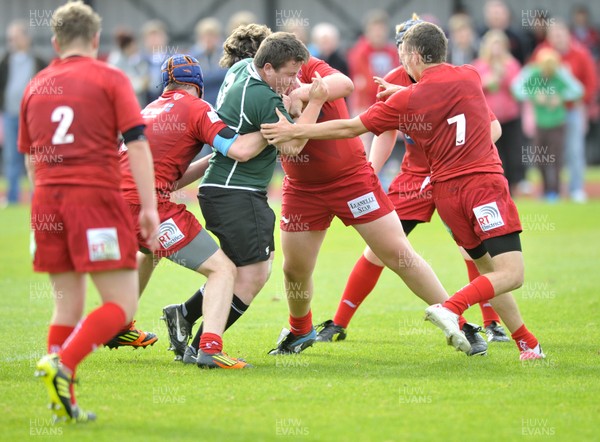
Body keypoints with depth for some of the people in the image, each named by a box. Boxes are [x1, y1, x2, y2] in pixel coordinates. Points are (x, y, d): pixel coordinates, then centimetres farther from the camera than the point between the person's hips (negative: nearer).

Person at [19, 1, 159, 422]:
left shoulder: (36, 86, 15)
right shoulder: (110, 79, 2)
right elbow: (137, 143, -6)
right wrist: (149, 207, -6)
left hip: (47, 199, 5)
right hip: (96, 197, -5)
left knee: (68, 305, 14)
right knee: (121, 306, -3)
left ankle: (64, 402, 8)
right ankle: (62, 366, -23)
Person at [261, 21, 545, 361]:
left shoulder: (406, 100, -1)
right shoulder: (470, 77, 4)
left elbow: (350, 128, 2)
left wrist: (294, 131, 9)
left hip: (447, 192, 2)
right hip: (485, 183, -2)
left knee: (489, 269, 16)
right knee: (511, 274, -9)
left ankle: (528, 343, 15)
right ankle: (452, 309, -30)